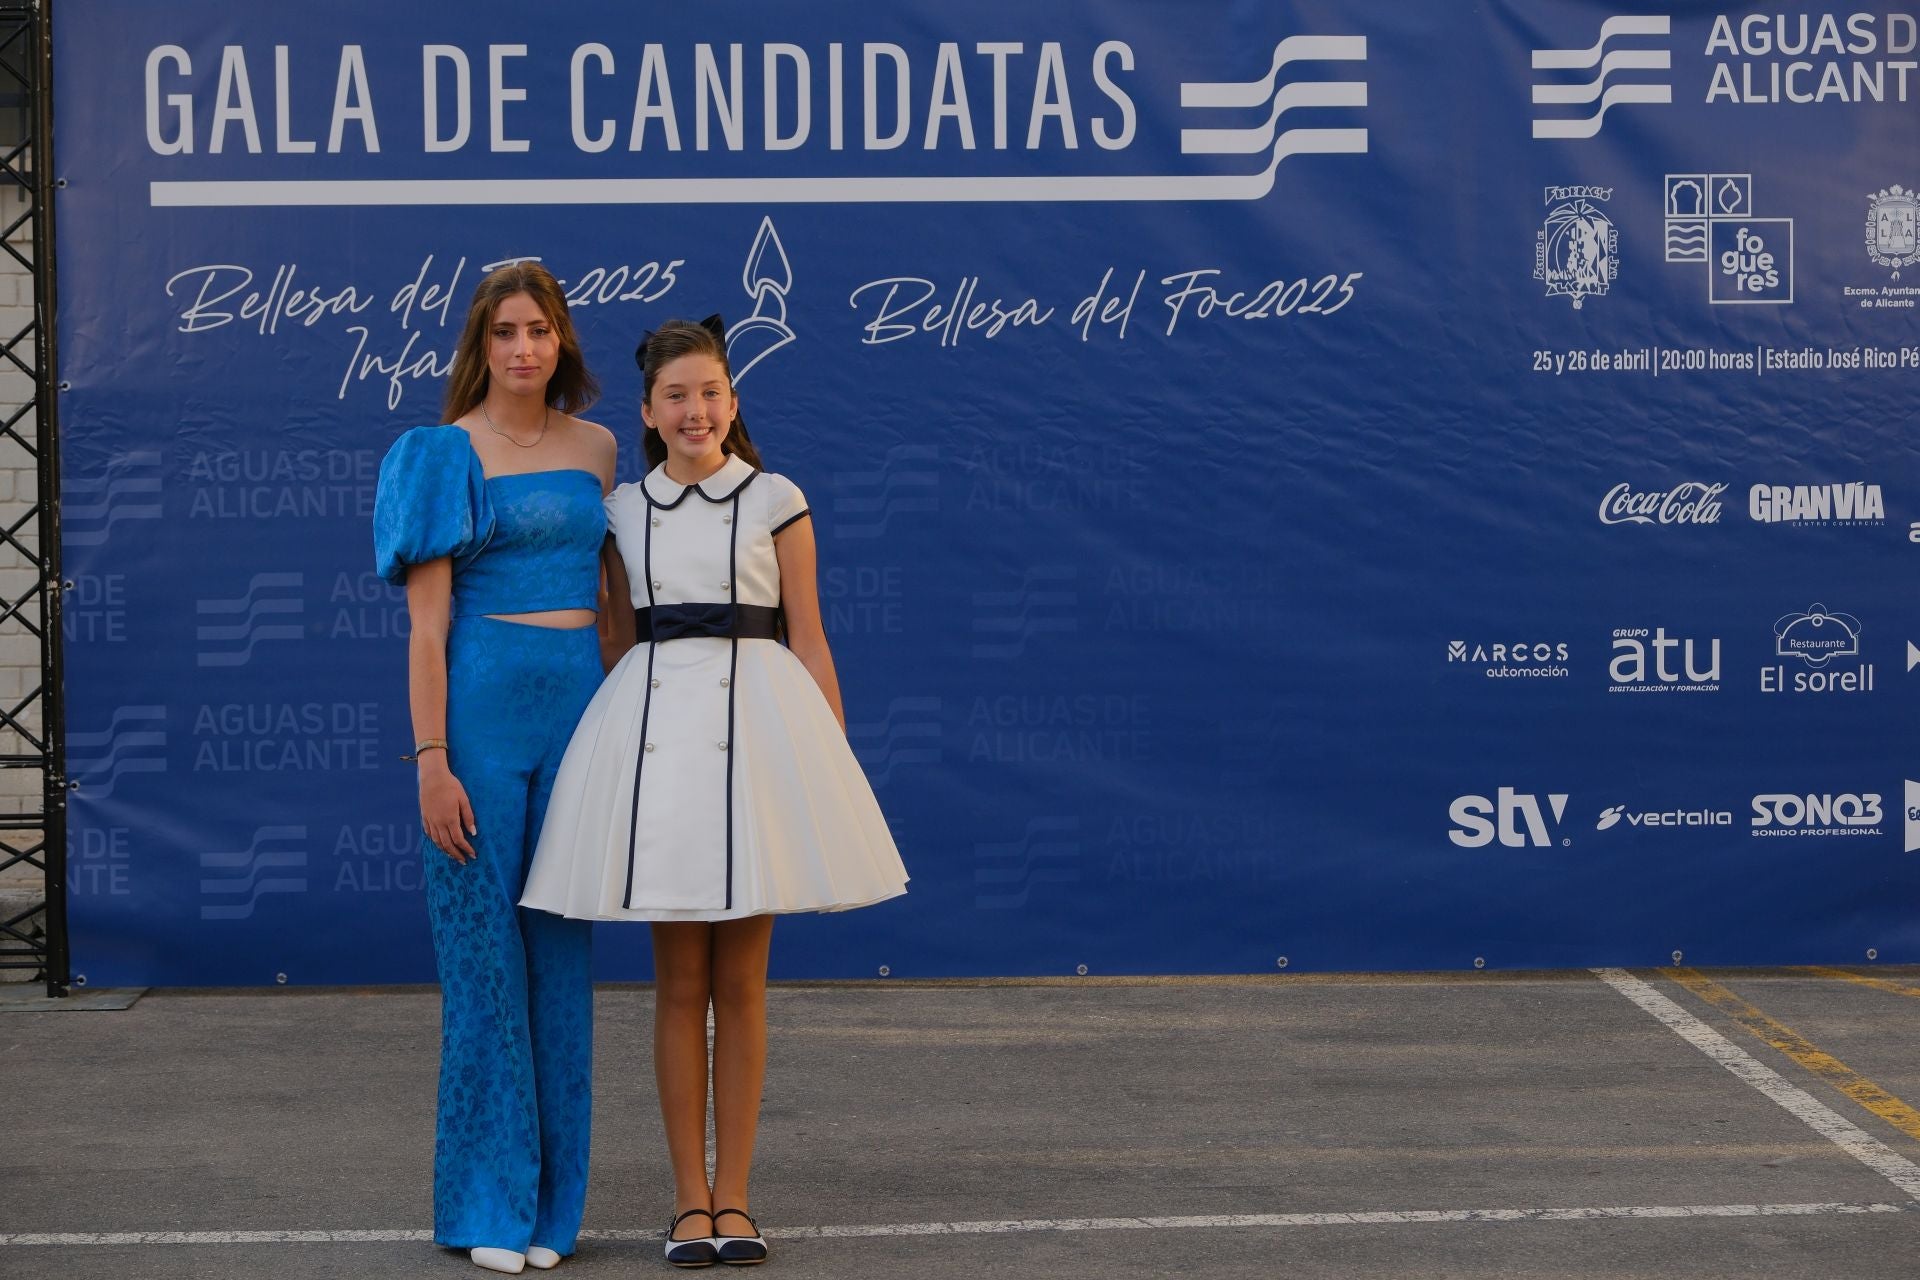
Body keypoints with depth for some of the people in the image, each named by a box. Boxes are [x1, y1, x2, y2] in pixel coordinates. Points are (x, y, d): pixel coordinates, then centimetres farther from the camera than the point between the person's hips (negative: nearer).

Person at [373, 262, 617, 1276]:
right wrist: (432, 760, -13)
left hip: (578, 701, 4)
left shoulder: (596, 448, 12)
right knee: (483, 951, -1)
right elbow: (426, 622, -6)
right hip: (482, 704, -4)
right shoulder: (446, 453, -2)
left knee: (562, 953, 6)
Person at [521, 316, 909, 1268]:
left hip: (756, 723, -1)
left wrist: (835, 765, 0)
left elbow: (808, 641, 4)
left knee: (741, 980, 2)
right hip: (656, 726, 2)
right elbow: (617, 635, 16)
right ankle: (690, 1201, 11)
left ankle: (732, 1199, 11)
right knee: (681, 980, 3)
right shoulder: (622, 513, 10)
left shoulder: (775, 501, 4)